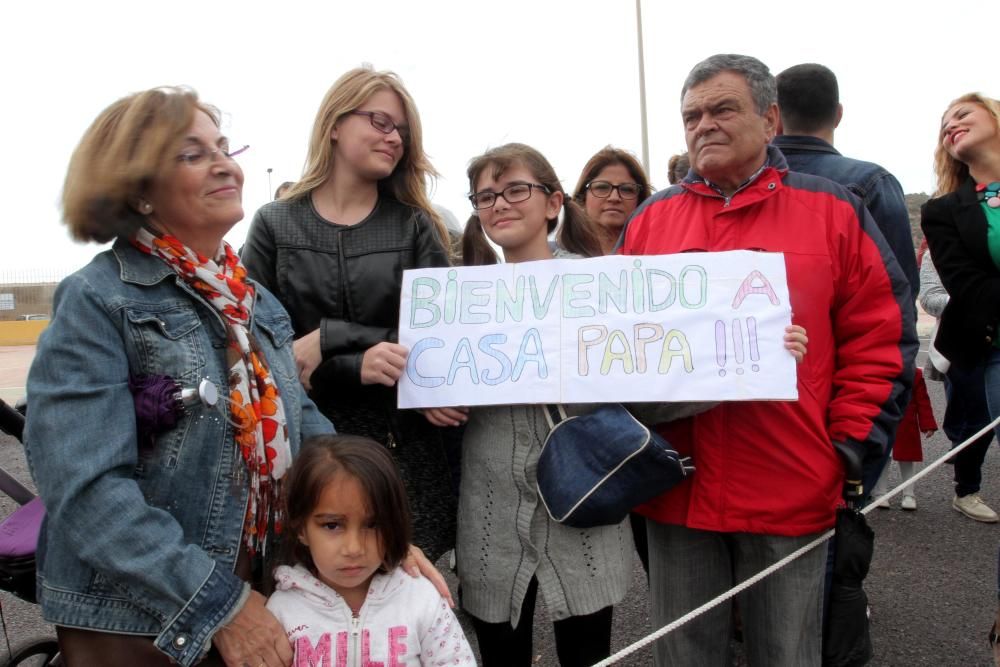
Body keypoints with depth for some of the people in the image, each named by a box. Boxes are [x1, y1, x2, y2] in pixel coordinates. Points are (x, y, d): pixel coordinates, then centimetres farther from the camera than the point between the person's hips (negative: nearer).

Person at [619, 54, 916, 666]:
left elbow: (881, 338, 1)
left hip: (792, 493, -1)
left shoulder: (833, 210, 1)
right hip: (675, 490, 2)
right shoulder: (650, 219, 8)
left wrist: (849, 446, -5)